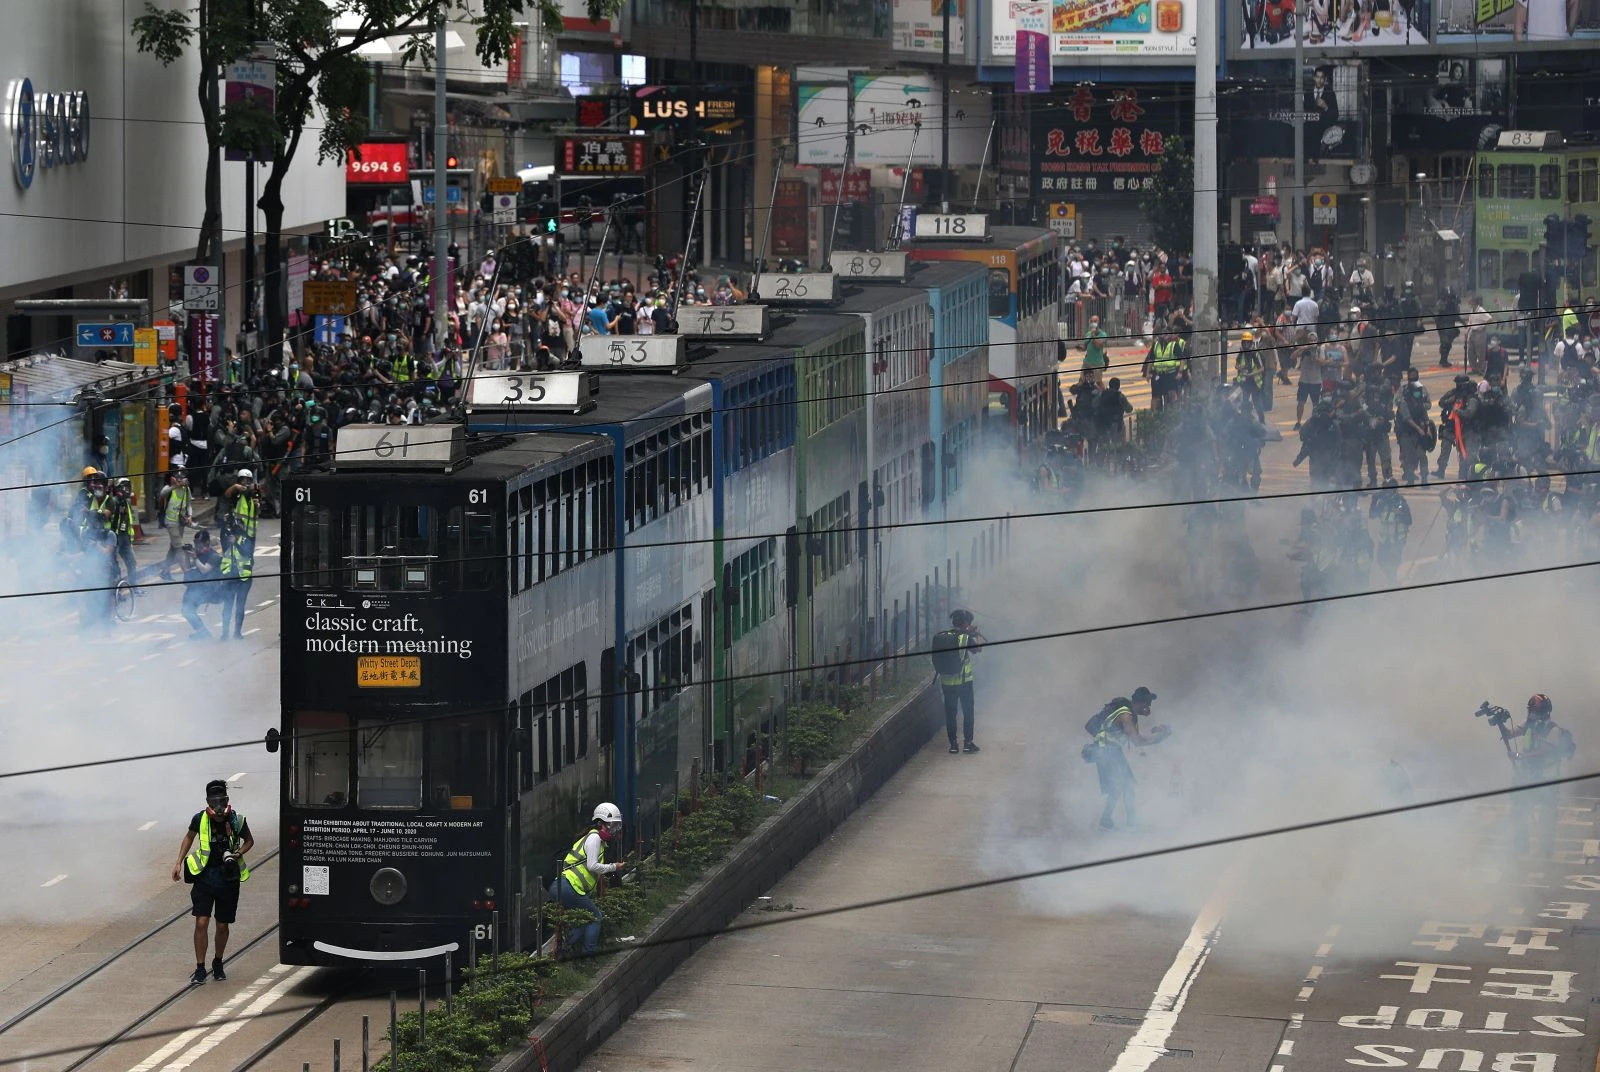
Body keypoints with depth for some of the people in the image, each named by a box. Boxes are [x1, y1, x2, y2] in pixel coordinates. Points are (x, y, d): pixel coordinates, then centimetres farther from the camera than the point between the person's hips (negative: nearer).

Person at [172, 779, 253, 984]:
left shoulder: (236, 821, -10)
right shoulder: (200, 819, -8)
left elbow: (249, 841, 8)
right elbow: (189, 837, 13)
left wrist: (238, 854, -11)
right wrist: (179, 862, 10)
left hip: (228, 880, 0)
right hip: (204, 877, 0)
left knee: (222, 926, 9)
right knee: (201, 923, -11)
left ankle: (218, 964, 31)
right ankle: (200, 968, -2)